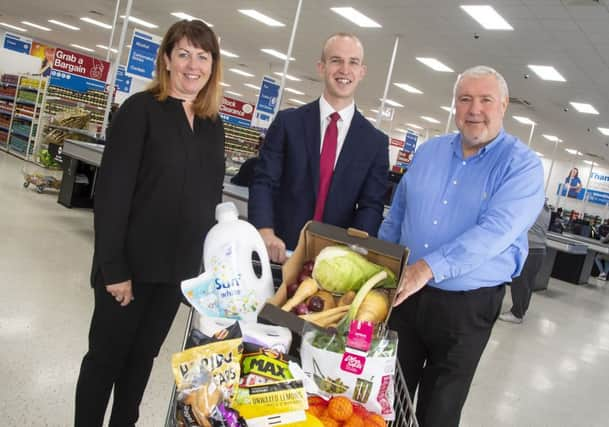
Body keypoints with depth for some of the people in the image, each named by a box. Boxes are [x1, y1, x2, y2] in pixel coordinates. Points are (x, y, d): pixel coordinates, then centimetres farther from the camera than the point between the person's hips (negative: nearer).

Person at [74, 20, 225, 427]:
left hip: (181, 268, 5)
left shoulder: (214, 125, 7)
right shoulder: (141, 109, -9)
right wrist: (113, 266, -17)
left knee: (143, 356, 19)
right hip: (133, 263, -5)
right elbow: (111, 191, -14)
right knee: (106, 356, 10)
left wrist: (209, 261, 7)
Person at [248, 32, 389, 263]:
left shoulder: (376, 141, 3)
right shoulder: (288, 122, 0)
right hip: (280, 252, 0)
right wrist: (265, 232, -22)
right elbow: (263, 181, -5)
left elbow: (371, 206, -1)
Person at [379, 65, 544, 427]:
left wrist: (429, 267, -33)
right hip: (403, 293, 4)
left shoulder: (523, 165, -10)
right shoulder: (429, 151, 5)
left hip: (467, 306, -4)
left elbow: (495, 231, -25)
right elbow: (397, 215, 13)